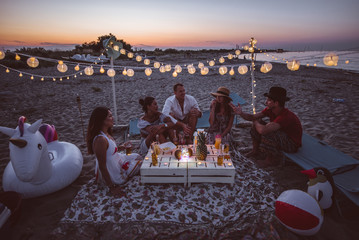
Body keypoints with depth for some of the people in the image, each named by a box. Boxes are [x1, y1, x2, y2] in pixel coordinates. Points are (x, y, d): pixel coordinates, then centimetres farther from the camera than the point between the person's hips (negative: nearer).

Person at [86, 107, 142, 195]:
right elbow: (102, 166, -29)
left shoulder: (106, 133, -3)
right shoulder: (100, 139, -32)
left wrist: (120, 147, 3)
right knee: (139, 161, 10)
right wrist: (111, 187, -23)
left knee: (137, 157, 21)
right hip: (114, 176, -8)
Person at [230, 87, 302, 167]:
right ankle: (255, 150, 19)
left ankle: (272, 160, -8)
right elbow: (253, 117, -4)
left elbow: (263, 130, -46)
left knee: (266, 134, -34)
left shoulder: (286, 116, -37)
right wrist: (241, 113, -23)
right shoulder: (270, 109, -10)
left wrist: (255, 122, -23)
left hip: (292, 144, -8)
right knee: (258, 124, 3)